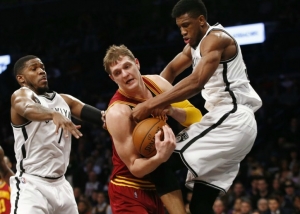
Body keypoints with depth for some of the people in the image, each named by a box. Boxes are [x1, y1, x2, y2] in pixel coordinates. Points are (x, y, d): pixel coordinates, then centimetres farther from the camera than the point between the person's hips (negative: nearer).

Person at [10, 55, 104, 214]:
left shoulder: (64, 100, 13)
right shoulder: (21, 95, -7)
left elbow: (103, 118, 3)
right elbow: (28, 108, -33)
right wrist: (55, 114, -53)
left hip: (60, 184, 7)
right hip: (31, 184, -7)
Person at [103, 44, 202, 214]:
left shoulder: (157, 83, -4)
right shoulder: (118, 112, -24)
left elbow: (195, 116, -2)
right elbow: (135, 167, -22)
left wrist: (172, 111, -21)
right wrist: (160, 157, -41)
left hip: (158, 186, 7)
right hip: (130, 192, -7)